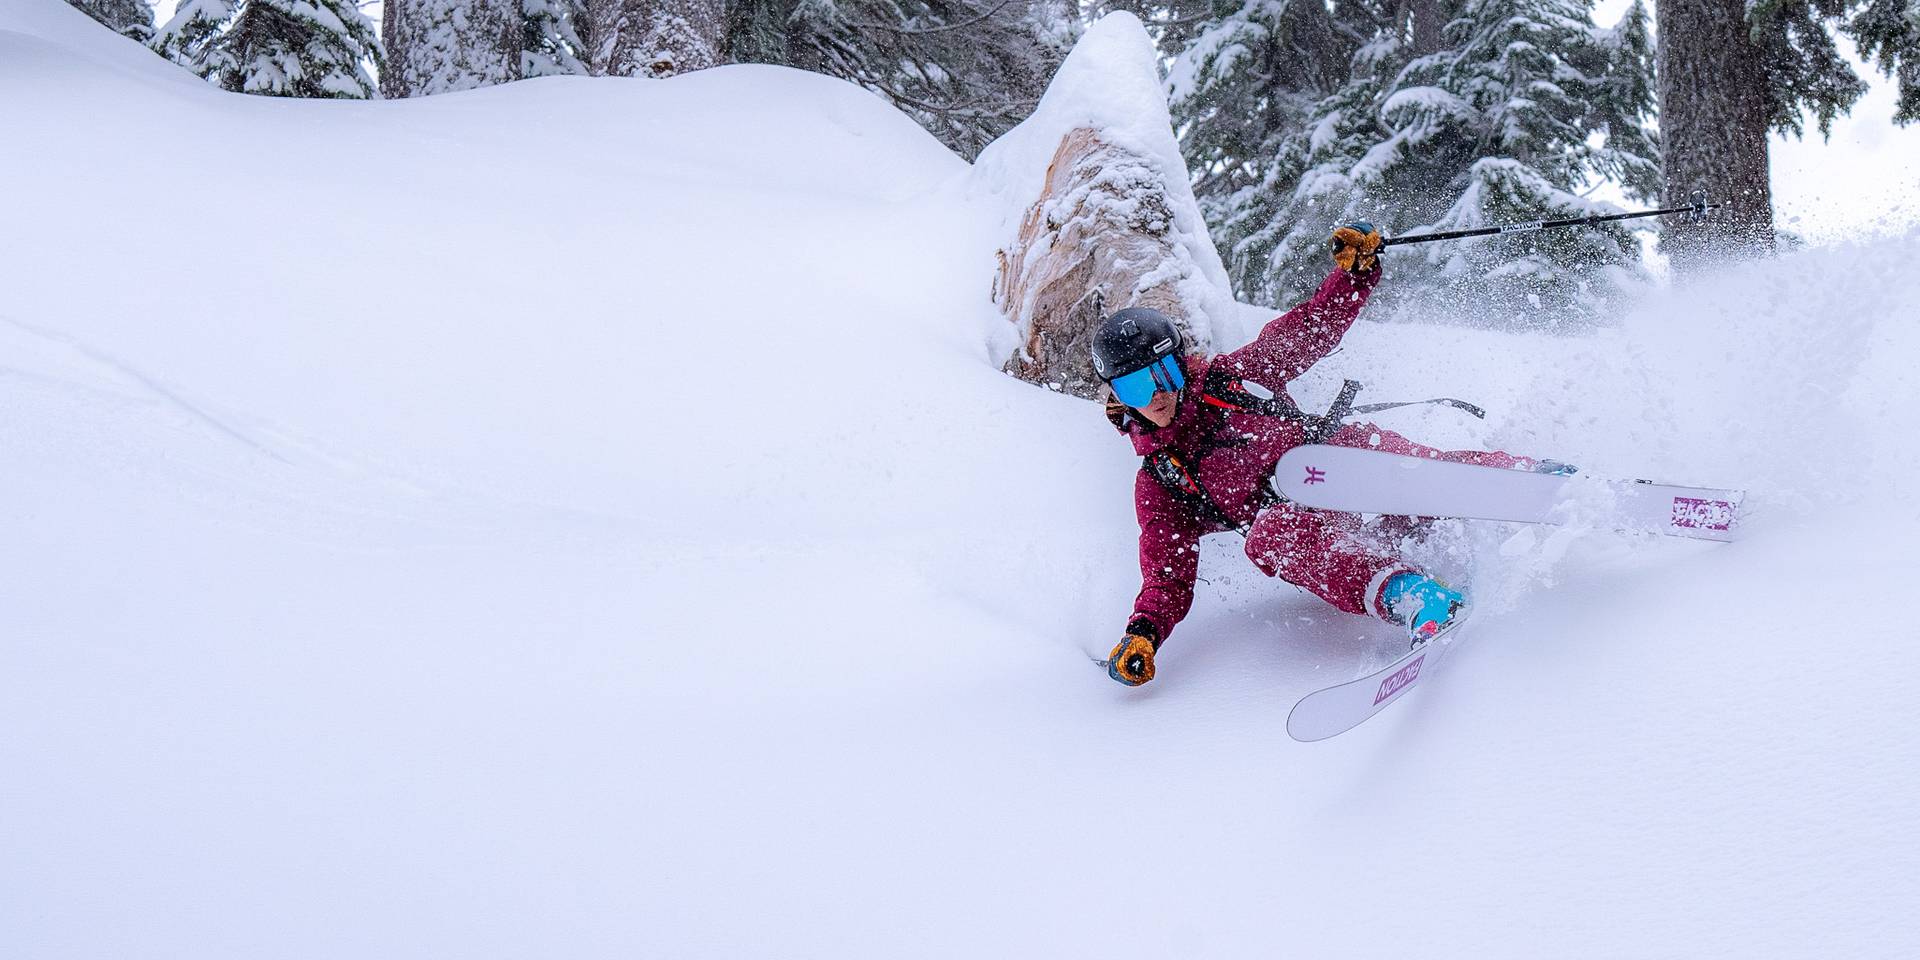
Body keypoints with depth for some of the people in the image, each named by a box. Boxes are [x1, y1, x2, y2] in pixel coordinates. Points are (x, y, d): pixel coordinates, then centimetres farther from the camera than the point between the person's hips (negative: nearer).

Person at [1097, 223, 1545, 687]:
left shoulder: (1230, 376, 12)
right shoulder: (1158, 483, 11)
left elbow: (1317, 326, 17)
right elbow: (1167, 579, 8)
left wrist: (1355, 266, 0)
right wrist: (1142, 634, -11)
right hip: (1294, 516, -1)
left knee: (1362, 443, -33)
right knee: (1268, 533, -37)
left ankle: (1523, 476, -40)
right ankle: (1402, 590, -59)